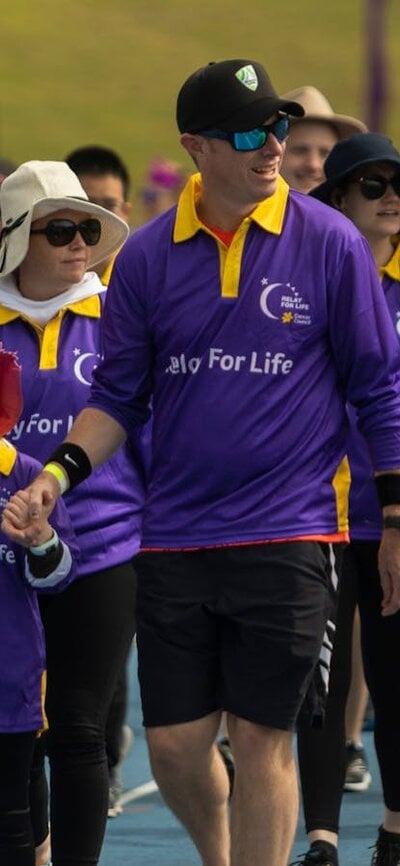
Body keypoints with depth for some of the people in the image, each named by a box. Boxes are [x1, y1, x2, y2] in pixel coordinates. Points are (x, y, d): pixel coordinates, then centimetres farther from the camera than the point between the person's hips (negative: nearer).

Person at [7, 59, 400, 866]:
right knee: (175, 745, 5)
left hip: (289, 535, -3)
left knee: (261, 739, -4)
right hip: (174, 535, 3)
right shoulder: (147, 256, 3)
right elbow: (118, 394, 11)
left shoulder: (330, 243, -3)